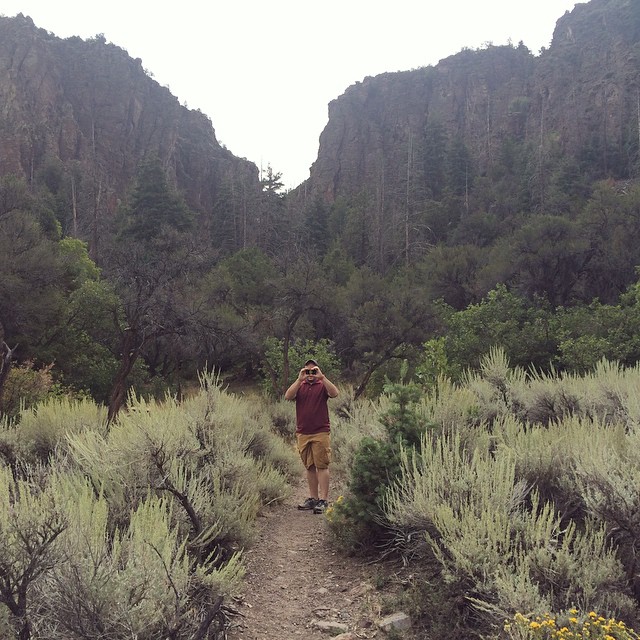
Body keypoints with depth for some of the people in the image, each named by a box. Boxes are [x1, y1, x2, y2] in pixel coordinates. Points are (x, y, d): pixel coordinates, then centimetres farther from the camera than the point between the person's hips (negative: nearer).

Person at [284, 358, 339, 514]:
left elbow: (334, 393, -18)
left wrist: (322, 377, -23)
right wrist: (299, 379, -17)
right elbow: (287, 396, -9)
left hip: (321, 432, -3)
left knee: (322, 466, -4)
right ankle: (312, 498, 17)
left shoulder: (322, 385, 3)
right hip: (302, 433, 4)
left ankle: (323, 500, -3)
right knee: (309, 466, 10)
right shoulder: (299, 386, 10)